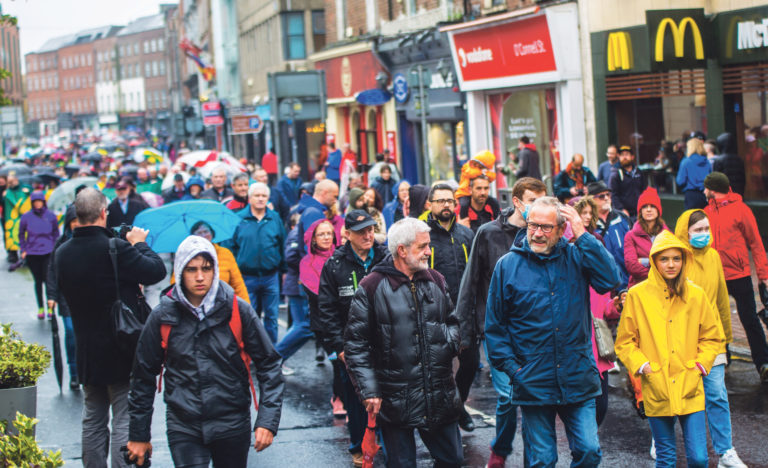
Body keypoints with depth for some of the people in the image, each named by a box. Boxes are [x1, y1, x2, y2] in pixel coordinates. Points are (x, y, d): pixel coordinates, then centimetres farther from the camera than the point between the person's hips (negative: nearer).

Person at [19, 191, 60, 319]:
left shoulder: (51, 216, 1)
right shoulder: (26, 217, 1)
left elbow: (56, 233, 11)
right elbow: (21, 234, 12)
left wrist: (54, 247, 2)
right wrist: (23, 250, 5)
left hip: (48, 253, -1)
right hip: (32, 254, 1)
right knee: (38, 281, 7)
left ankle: (50, 307, 3)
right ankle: (40, 308, 17)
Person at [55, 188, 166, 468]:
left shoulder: (62, 253, 1)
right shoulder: (116, 248, -20)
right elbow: (157, 271, -16)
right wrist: (139, 244, 2)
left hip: (86, 350, 6)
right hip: (122, 351, -6)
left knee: (93, 420, 16)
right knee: (124, 421, -1)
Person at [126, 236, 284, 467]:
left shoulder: (237, 310, -3)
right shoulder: (163, 316, -1)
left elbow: (268, 364, 2)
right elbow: (143, 376, 8)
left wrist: (268, 420, -7)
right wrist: (139, 434, 9)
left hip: (232, 427, 1)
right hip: (183, 429, 0)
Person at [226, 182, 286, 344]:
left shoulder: (275, 218, 5)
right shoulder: (239, 219, 0)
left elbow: (283, 244, 10)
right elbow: (230, 246, 2)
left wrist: (284, 269, 7)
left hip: (270, 276, 1)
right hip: (246, 277, -1)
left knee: (271, 316, 6)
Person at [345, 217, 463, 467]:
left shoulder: (436, 281, 8)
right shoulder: (372, 287, -7)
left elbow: (452, 321, 23)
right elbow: (356, 344, -5)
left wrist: (450, 340, -1)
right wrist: (369, 390, -11)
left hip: (440, 397, 5)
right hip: (395, 398, -4)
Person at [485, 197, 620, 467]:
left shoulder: (576, 257, 2)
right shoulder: (508, 265, 0)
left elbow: (609, 281, -16)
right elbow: (495, 326, 4)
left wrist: (583, 235, -16)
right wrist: (510, 366, -5)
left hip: (578, 381, 1)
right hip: (533, 382, -1)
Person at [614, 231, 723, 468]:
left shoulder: (696, 295, 4)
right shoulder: (637, 295, -1)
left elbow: (713, 336, 15)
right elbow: (624, 341, 6)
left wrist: (701, 364, 1)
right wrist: (641, 364, -7)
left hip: (690, 389, 1)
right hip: (656, 391, -1)